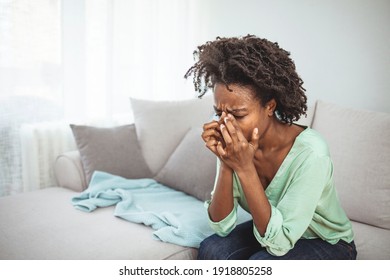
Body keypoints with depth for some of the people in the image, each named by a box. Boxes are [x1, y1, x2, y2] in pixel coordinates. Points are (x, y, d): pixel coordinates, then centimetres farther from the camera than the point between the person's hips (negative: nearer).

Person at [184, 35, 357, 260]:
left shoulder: (310, 152, -31)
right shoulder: (235, 142, -17)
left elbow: (278, 242, -30)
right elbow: (222, 226, -16)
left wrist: (245, 168, -37)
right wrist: (226, 163, -30)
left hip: (327, 245, -4)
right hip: (270, 232, 4)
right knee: (212, 249, -21)